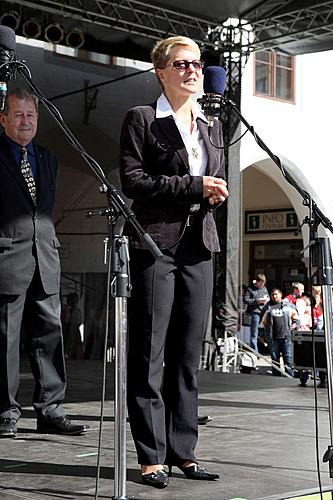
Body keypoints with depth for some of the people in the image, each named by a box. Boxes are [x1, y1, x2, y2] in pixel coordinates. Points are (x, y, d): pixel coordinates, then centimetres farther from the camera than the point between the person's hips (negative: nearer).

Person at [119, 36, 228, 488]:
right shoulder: (141, 119, 1)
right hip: (155, 242, -5)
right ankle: (151, 456, 2)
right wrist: (193, 186, -14)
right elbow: (132, 180, -8)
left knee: (188, 354, 6)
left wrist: (216, 193, 0)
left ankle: (183, 451, 13)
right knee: (150, 353, -3)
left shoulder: (210, 127, 19)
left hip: (198, 246, 6)